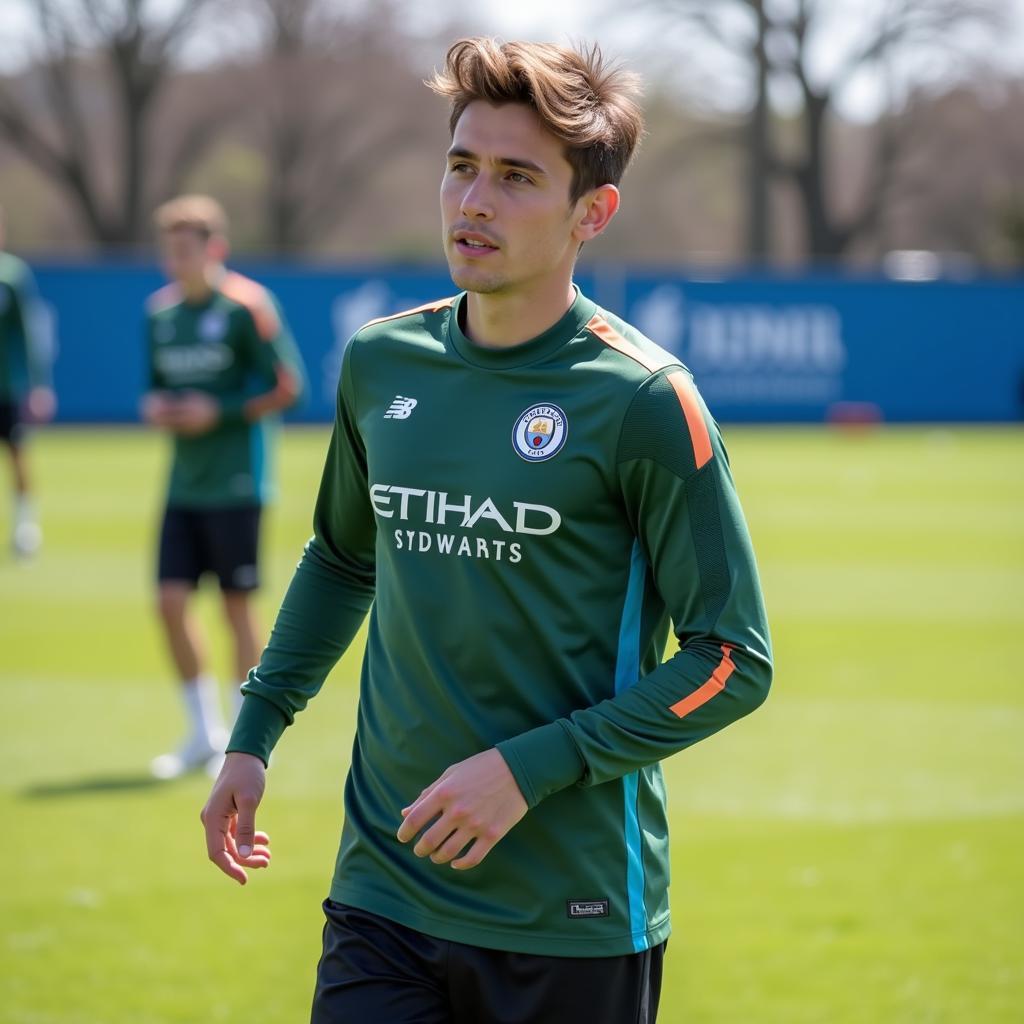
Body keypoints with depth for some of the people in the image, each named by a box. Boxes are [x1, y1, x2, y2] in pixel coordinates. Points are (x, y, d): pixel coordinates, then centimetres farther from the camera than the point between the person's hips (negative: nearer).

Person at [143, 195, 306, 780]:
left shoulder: (247, 306, -10)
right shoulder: (161, 311, 9)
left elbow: (287, 387, -10)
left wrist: (220, 413, -17)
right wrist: (155, 407, -2)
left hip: (236, 484, -6)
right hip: (184, 485, 6)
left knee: (238, 605, 0)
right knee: (172, 600, 1)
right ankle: (205, 735, 15)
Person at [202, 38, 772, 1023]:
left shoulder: (640, 400, -11)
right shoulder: (380, 363, 5)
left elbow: (732, 662, -9)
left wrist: (529, 769, -15)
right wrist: (254, 732, 17)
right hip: (381, 895, 4)